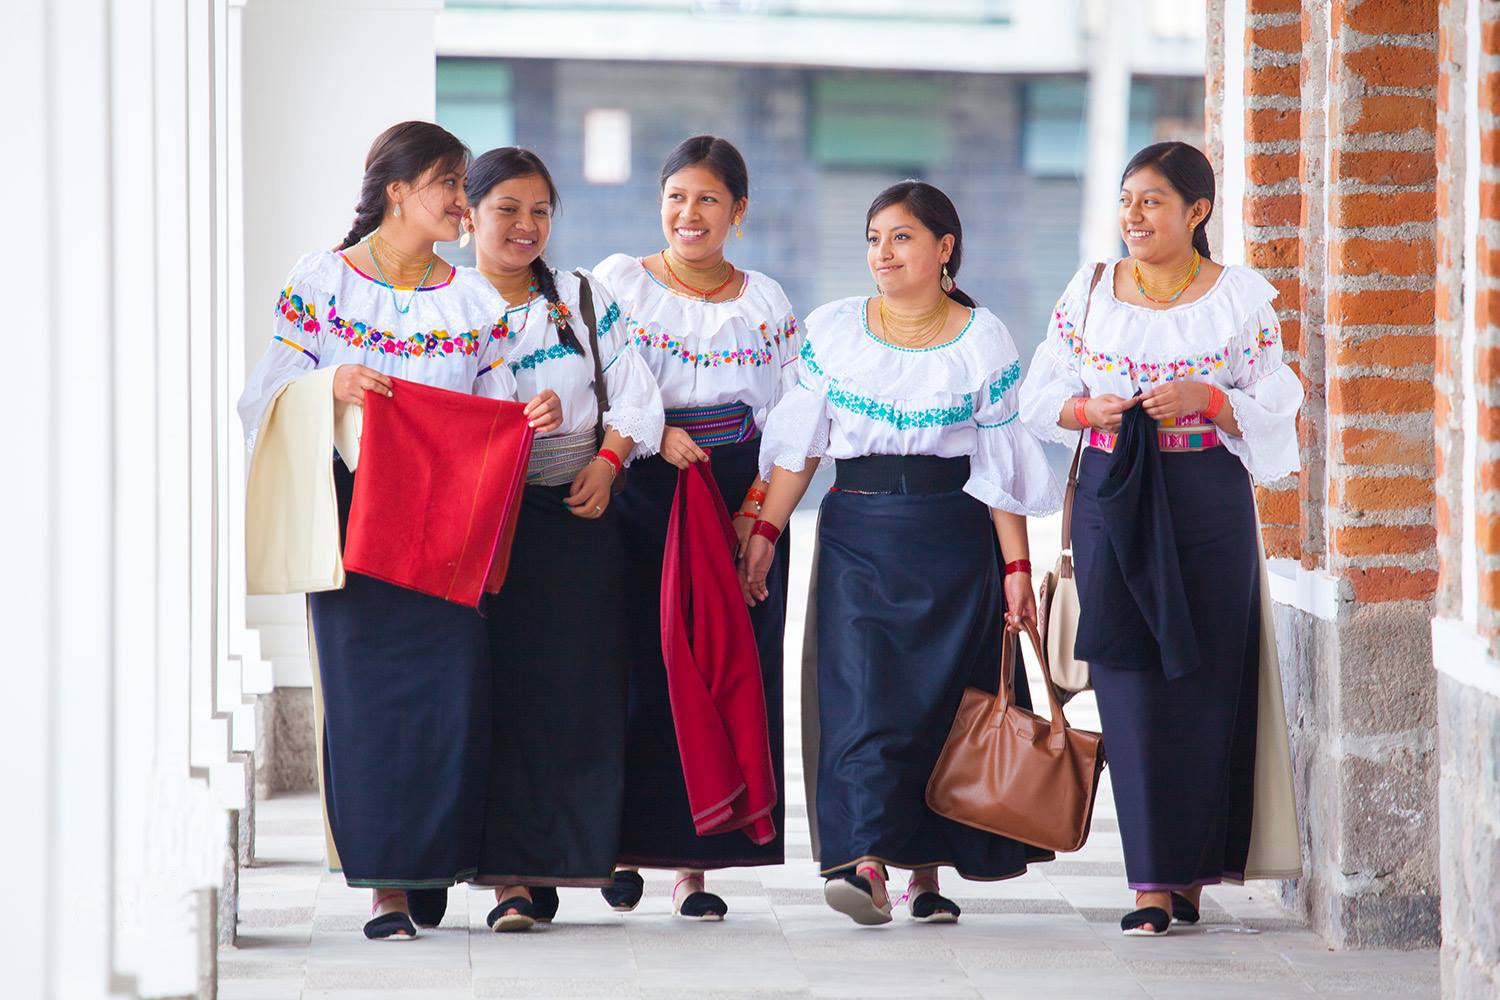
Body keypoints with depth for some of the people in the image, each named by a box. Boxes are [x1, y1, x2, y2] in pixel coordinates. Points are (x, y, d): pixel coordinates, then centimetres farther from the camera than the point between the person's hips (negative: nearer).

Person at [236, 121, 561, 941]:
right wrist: (329, 389, -19)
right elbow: (268, 398, 0)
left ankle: (434, 858, 5)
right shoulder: (319, 282, 3)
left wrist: (533, 418, -10)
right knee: (364, 682, -6)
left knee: (450, 682, -7)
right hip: (350, 512, -3)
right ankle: (387, 883, -1)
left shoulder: (476, 301, 12)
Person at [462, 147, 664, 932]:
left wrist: (607, 462, -6)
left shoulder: (584, 300, 12)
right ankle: (509, 875, -5)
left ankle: (550, 861, 4)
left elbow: (633, 395, 9)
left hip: (575, 516, 2)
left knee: (573, 688, -2)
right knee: (498, 686, -7)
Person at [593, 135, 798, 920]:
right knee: (638, 669, -7)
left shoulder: (767, 303, 10)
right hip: (642, 499, -2)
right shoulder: (618, 283, 6)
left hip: (743, 508, 2)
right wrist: (654, 435, -17)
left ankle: (695, 863, 2)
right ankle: (626, 845, 4)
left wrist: (756, 511, -6)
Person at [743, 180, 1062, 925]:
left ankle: (926, 870, 11)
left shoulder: (982, 341, 2)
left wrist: (1016, 566, -2)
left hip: (952, 539, -1)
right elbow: (799, 444, 7)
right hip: (857, 536, 1)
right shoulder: (834, 331, 6)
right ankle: (866, 860, -20)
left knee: (940, 692, 0)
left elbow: (1000, 464, 1)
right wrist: (765, 530, 1)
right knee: (861, 689, -12)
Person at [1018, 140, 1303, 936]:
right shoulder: (1089, 291, 8)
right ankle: (1154, 879, -3)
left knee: (1203, 676, 0)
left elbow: (1274, 407, 1)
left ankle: (1189, 869, 12)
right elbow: (1039, 396, 10)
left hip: (1209, 497, -1)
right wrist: (1090, 409, -10)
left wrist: (1206, 398, -16)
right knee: (1129, 680, -5)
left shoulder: (1241, 298, 2)